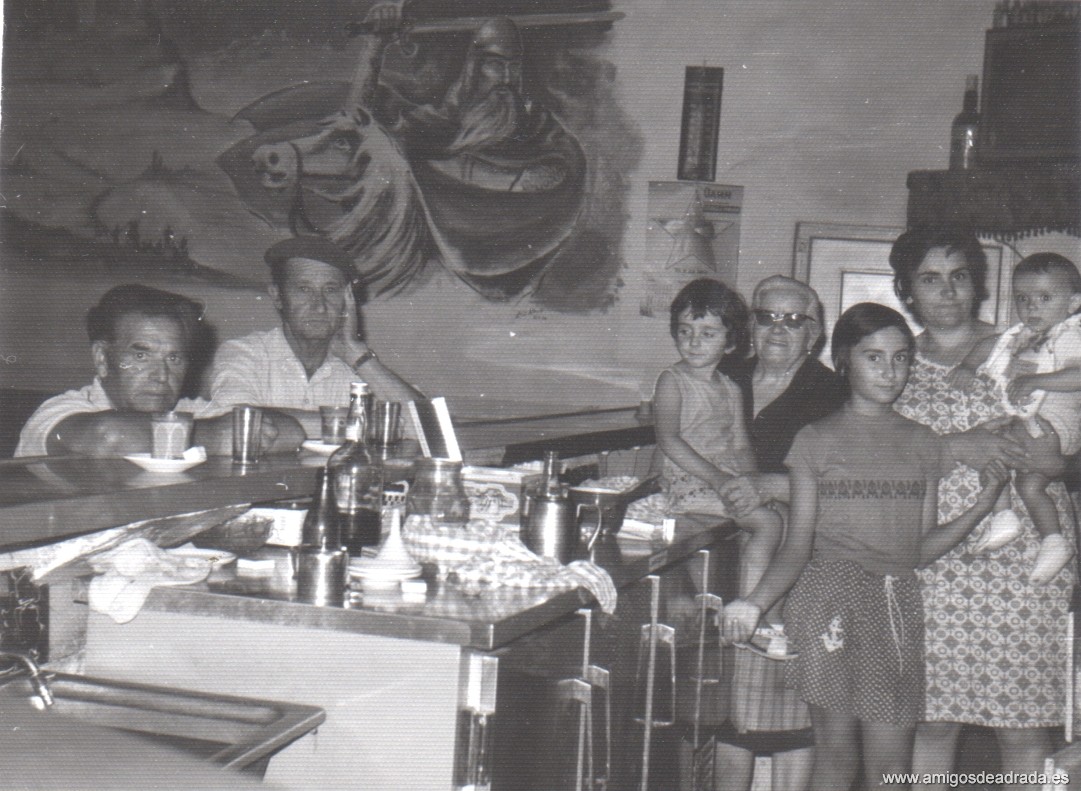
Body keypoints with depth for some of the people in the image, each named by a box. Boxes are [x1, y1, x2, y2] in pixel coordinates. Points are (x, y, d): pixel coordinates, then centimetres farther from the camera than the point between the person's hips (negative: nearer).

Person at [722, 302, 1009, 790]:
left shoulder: (922, 444, 13)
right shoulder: (817, 441, 4)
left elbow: (920, 549, 12)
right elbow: (797, 548, 0)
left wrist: (981, 507, -1)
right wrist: (756, 602, -17)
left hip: (899, 604, 3)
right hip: (830, 598, -2)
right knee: (836, 748, -1)